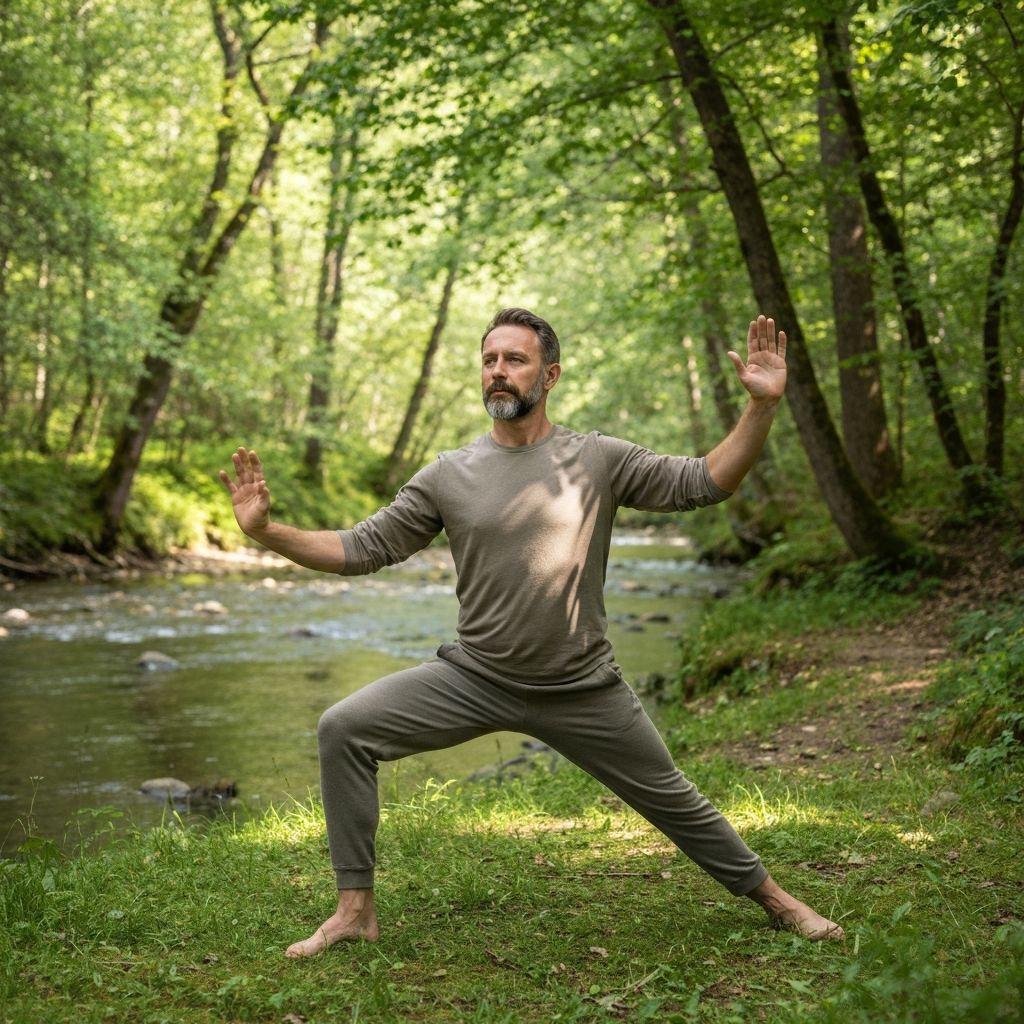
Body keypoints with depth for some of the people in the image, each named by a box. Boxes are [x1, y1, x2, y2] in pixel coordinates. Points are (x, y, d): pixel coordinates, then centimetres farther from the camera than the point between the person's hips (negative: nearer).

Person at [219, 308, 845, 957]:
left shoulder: (598, 460, -6)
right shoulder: (448, 476, -2)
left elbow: (705, 483, -6)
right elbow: (361, 549, -1)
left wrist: (763, 408, -18)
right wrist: (267, 531, -13)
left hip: (584, 691, -1)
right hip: (474, 679, 1)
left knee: (673, 801, 10)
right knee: (344, 731, -15)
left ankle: (774, 899, 36)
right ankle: (356, 909, -4)